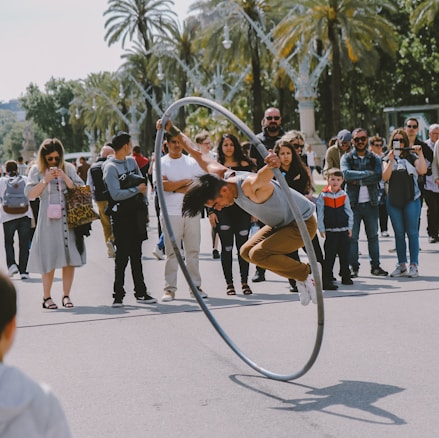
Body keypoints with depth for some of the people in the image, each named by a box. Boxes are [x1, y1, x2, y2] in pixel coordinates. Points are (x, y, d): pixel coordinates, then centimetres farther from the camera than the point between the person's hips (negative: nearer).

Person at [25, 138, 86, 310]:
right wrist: (45, 180, -11)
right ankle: (46, 297, 8)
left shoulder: (68, 168, 9)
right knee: (49, 259, -1)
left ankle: (66, 295, 9)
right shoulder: (37, 170, 6)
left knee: (70, 259, 0)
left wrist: (64, 177, -9)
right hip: (48, 220, -2)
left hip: (68, 218, 2)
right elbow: (30, 194, -1)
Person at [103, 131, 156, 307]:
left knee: (136, 254, 13)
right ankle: (118, 295, 1)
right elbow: (116, 194, -19)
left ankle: (140, 293, 19)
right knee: (122, 255, -6)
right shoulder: (110, 167, -11)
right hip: (121, 215, -7)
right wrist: (137, 189, -12)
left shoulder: (132, 161, 11)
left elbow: (142, 181, 20)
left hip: (136, 213, 7)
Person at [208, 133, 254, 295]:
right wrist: (211, 212, -1)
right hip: (223, 211, 0)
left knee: (243, 246, -1)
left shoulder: (244, 164, 8)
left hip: (242, 209, 0)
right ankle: (229, 283, 7)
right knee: (226, 247, 1)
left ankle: (244, 282, 6)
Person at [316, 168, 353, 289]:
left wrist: (350, 227, 7)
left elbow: (349, 212, 11)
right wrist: (322, 229, -6)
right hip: (330, 231, -3)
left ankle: (346, 277, 25)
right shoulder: (323, 196, -4)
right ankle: (326, 280, -4)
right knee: (329, 256, -5)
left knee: (345, 255, 11)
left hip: (343, 230, 3)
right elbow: (320, 214, -3)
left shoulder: (344, 195, 5)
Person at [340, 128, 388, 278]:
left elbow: (378, 176, -9)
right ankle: (353, 267, 4)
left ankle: (375, 265, 15)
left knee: (373, 235, 8)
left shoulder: (375, 158, 9)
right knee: (352, 236, -2)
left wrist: (358, 180, -13)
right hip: (353, 203, -2)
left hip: (371, 203, 2)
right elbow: (346, 174, -15)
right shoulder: (347, 158, 4)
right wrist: (367, 173, -12)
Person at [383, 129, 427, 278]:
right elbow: (385, 177, -5)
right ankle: (402, 265, 14)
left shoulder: (412, 157, 4)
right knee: (399, 233, 7)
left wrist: (420, 153, -16)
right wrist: (391, 161, -14)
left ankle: (414, 265, 1)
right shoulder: (387, 159, 9)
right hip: (394, 200, 2)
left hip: (411, 199, -2)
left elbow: (423, 171, -13)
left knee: (412, 232, -2)